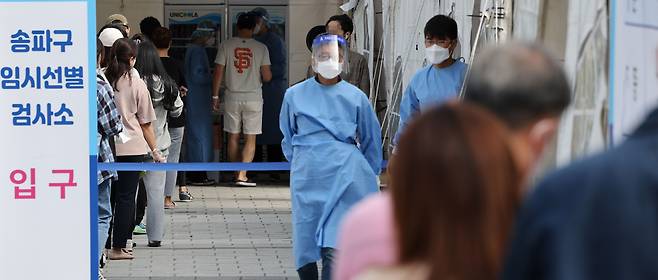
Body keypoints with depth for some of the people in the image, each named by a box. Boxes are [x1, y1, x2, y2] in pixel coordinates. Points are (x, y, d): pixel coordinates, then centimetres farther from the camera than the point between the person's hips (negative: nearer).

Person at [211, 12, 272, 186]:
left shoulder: (226, 46, -3)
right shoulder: (260, 48, -5)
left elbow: (218, 73, -4)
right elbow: (267, 77, -6)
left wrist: (215, 96, 5)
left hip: (232, 97, 2)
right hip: (253, 97, -2)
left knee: (233, 137, 12)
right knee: (250, 139, 2)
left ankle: (237, 174, 17)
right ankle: (242, 175, -9)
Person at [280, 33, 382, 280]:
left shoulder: (355, 97, 5)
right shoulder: (295, 95, 6)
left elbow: (371, 139, 15)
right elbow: (288, 138, 21)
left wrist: (368, 174, 16)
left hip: (344, 176, -2)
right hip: (307, 176, 2)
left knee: (334, 247, -12)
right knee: (305, 241, 7)